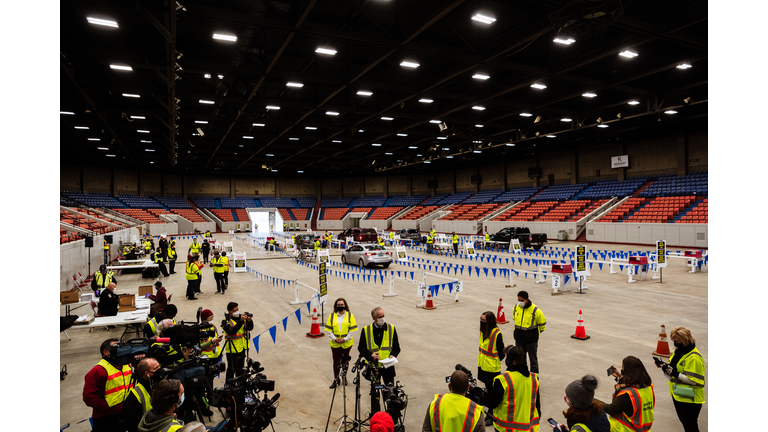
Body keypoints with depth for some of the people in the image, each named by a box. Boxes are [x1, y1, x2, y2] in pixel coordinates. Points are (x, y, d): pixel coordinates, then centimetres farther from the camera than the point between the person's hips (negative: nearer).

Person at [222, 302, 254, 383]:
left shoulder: (240, 317, 1)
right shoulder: (225, 321, -15)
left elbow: (250, 328, 1)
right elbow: (231, 331, -31)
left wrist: (249, 321, -19)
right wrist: (241, 321, -37)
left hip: (241, 348, 6)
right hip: (232, 350, -6)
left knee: (240, 369, 21)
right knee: (231, 369, 4)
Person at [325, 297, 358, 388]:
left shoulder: (350, 315, -1)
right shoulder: (332, 316, 2)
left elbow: (352, 329, -3)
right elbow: (329, 329, 2)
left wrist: (345, 339, -11)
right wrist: (334, 338, -11)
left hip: (346, 343, 0)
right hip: (335, 343, 0)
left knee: (345, 360, 11)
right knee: (336, 361, 3)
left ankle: (344, 377, 28)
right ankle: (336, 379, 14)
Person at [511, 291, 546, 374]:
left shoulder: (535, 310, -19)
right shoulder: (515, 308, -4)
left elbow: (542, 324, -3)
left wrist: (535, 333, 10)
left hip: (531, 339, -4)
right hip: (519, 339, 5)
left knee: (533, 358, 9)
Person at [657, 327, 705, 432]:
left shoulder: (694, 357, -21)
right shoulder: (678, 351, 7)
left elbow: (693, 380, -24)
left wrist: (675, 373, -29)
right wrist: (665, 366, 0)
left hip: (689, 398, -9)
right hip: (677, 395, 9)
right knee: (684, 422, 22)